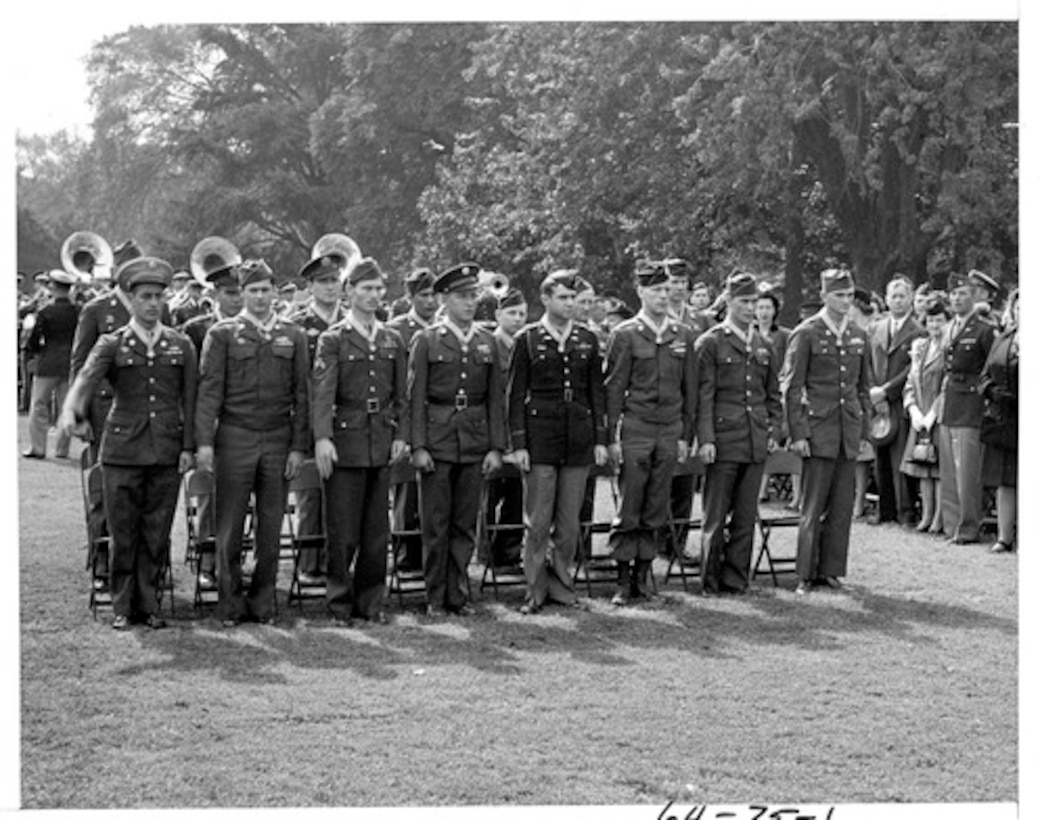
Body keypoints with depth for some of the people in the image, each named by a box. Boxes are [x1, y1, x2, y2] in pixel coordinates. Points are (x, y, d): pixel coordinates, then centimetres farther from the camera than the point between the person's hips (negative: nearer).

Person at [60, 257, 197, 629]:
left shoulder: (181, 345, 9)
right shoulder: (112, 345, 3)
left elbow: (190, 399, 8)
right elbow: (87, 377, -14)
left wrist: (188, 447, 0)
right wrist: (71, 409, -34)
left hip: (167, 454, 1)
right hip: (122, 453, -1)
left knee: (157, 535, 4)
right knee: (123, 535, 3)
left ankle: (148, 603, 15)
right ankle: (123, 607, 13)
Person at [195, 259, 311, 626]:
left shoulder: (293, 336, 9)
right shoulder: (222, 334, 3)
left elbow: (301, 395, 8)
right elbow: (209, 390, -2)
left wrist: (299, 446, 1)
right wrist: (204, 442, -11)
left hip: (278, 440, 2)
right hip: (235, 439, -2)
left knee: (271, 526, 5)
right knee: (229, 527, 0)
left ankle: (263, 602, 13)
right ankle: (231, 604, 9)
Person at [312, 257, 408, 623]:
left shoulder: (393, 340, 13)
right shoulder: (333, 339, -1)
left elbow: (401, 394, 15)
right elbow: (323, 392, -11)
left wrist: (401, 434, 4)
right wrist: (322, 438, -21)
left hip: (382, 443, 4)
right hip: (346, 440, -4)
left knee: (376, 529, 7)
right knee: (343, 531, -2)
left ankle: (370, 601, 15)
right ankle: (340, 602, 8)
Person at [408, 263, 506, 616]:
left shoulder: (487, 342, 9)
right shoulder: (426, 341, 0)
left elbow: (496, 398, 9)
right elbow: (416, 397, -3)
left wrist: (496, 447, 3)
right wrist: (418, 447, -10)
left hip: (475, 441, 3)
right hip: (437, 439, -3)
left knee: (466, 522, 6)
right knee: (436, 523, 1)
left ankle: (458, 594, 14)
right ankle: (435, 597, 9)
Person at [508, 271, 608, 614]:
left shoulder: (587, 339, 9)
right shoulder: (528, 339, 1)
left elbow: (597, 391, 11)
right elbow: (516, 394, 0)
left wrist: (601, 439, 5)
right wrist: (518, 443, -6)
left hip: (578, 438, 3)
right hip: (540, 438, -3)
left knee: (570, 521, 6)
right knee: (538, 521, -1)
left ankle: (561, 584, 16)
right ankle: (535, 590, 6)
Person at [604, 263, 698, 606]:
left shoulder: (683, 335, 9)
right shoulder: (625, 334, -1)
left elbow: (690, 390, 12)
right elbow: (614, 388, -3)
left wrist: (686, 436, 8)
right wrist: (612, 437, -7)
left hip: (670, 432, 4)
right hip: (635, 431, -3)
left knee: (656, 510, 6)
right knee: (629, 510, -3)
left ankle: (643, 575, 14)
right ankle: (623, 581, 3)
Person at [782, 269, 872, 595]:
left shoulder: (858, 335, 12)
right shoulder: (806, 333, -3)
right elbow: (792, 387, -4)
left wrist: (864, 428, 12)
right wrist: (798, 433, -9)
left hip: (849, 432, 5)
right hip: (818, 428, -5)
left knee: (842, 506, 5)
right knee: (813, 507, -3)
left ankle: (831, 570, 13)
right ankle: (805, 575, 3)